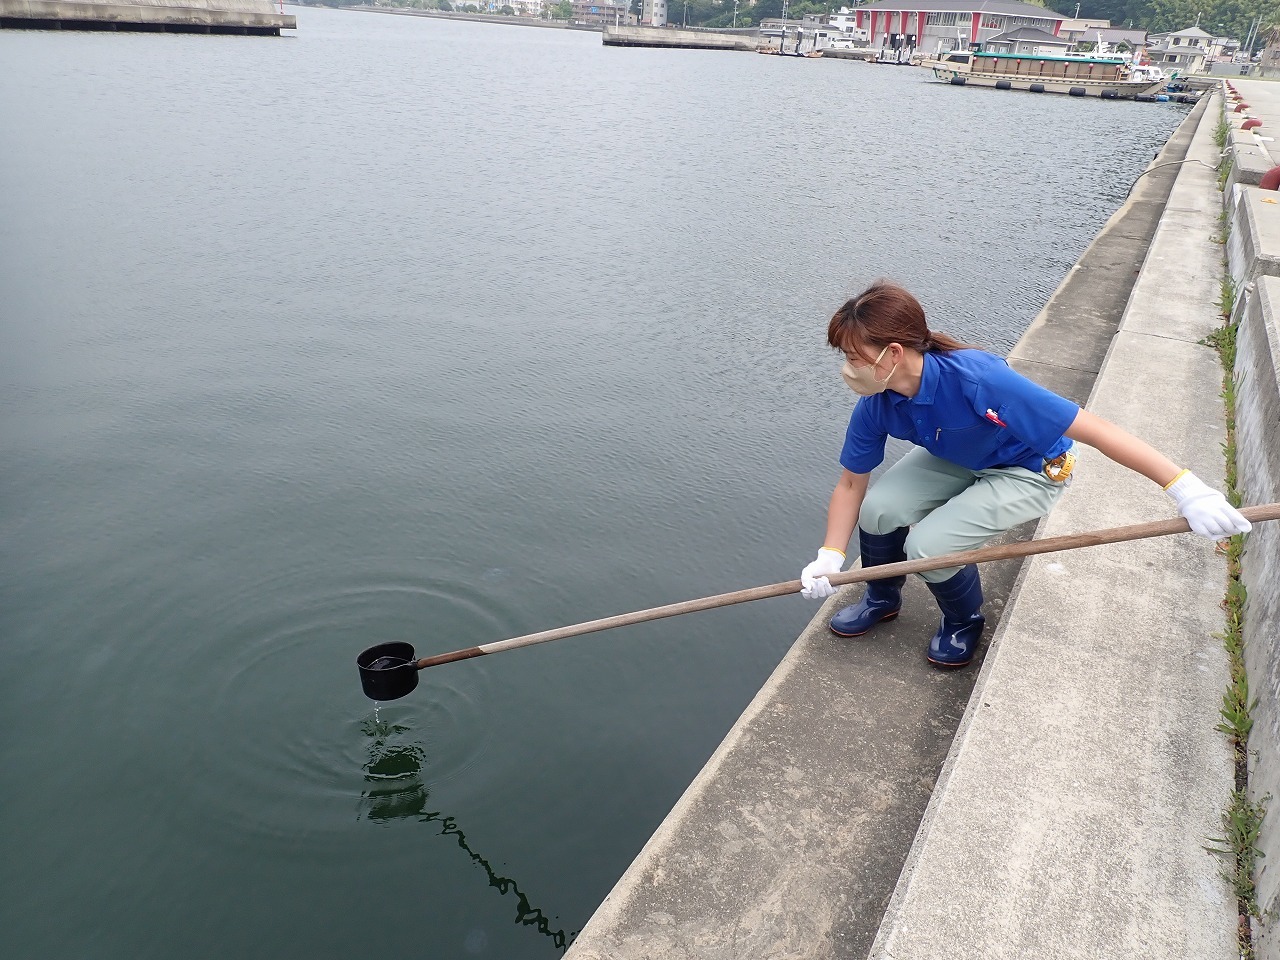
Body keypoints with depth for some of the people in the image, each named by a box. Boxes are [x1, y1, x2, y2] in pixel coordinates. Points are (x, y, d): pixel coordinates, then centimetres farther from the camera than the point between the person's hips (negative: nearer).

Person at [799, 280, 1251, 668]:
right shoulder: (876, 405, -22)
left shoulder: (976, 379, -41)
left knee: (928, 545, -22)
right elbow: (851, 483, -8)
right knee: (877, 510, -17)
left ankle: (964, 623, 12)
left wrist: (1186, 488, -38)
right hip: (956, 460, 5)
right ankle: (883, 598, 15)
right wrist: (829, 558, -18)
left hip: (1029, 472, -5)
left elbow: (1092, 429, -37)